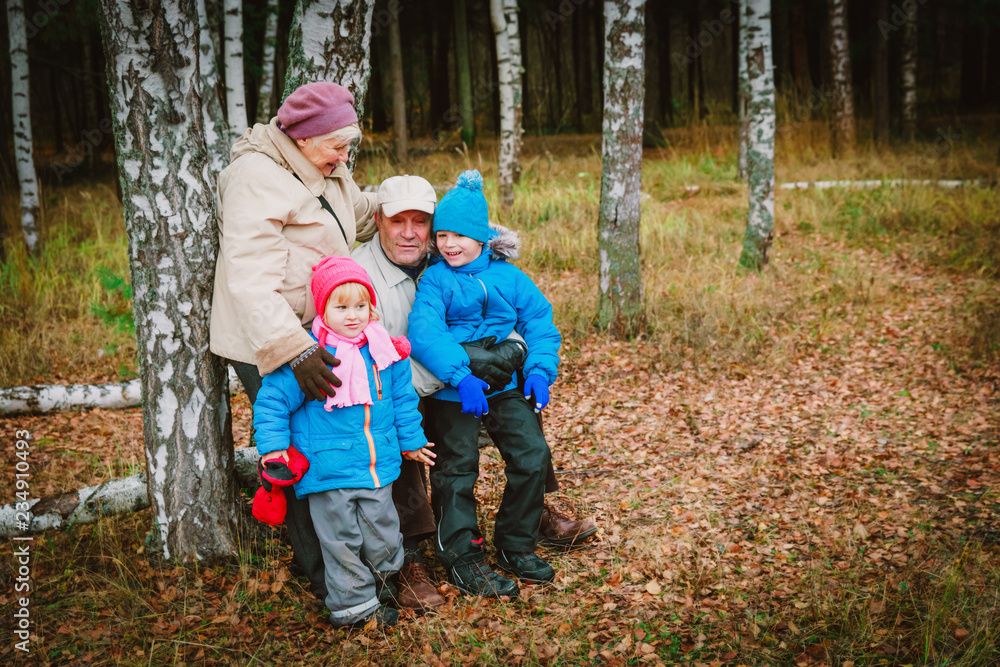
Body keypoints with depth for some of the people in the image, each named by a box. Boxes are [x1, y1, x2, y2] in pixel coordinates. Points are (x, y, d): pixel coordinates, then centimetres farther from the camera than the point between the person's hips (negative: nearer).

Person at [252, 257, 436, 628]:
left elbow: (402, 398, 16)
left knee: (383, 533, 14)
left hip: (378, 464, 4)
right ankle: (354, 604, 21)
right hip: (329, 469, -4)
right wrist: (274, 447, -10)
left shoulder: (384, 352, 1)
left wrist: (412, 441, 22)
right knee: (342, 541, 5)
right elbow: (272, 400, -5)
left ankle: (380, 577, 41)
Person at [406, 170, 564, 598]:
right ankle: (462, 558, 17)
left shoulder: (509, 276, 6)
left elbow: (540, 322, 6)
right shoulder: (435, 280, -6)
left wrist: (540, 369, -11)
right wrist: (461, 375, -33)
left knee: (533, 455, -1)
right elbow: (423, 331, -21)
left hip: (505, 384, 3)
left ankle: (517, 546, 17)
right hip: (451, 389, -3)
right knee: (456, 468, 1)